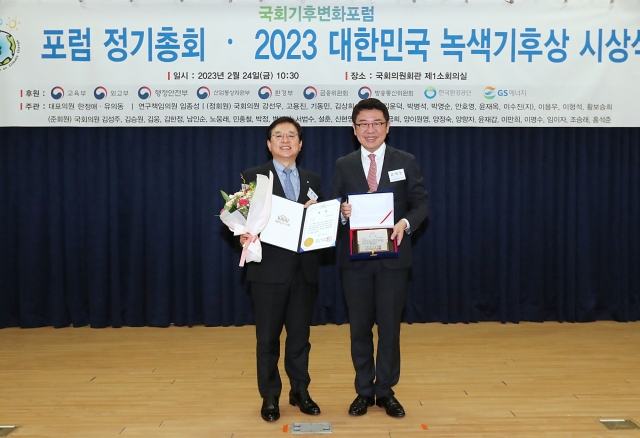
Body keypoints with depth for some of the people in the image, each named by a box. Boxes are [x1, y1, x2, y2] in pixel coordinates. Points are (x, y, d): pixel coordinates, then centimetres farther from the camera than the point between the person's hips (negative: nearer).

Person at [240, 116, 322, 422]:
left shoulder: (312, 180, 11)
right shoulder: (253, 177, -1)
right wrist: (245, 235, -24)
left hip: (304, 269, 3)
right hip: (269, 269, -3)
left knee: (300, 335, 13)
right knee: (268, 337, 7)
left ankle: (300, 391, 27)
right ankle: (270, 397, 21)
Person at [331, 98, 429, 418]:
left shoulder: (406, 162, 3)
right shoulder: (343, 165, 6)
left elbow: (421, 203, 1)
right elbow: (335, 208, 5)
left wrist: (405, 223, -19)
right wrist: (342, 212, -18)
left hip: (393, 256, -1)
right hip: (355, 258, 1)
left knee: (390, 326, 7)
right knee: (359, 327, 10)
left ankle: (385, 391, 22)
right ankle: (364, 391, 24)